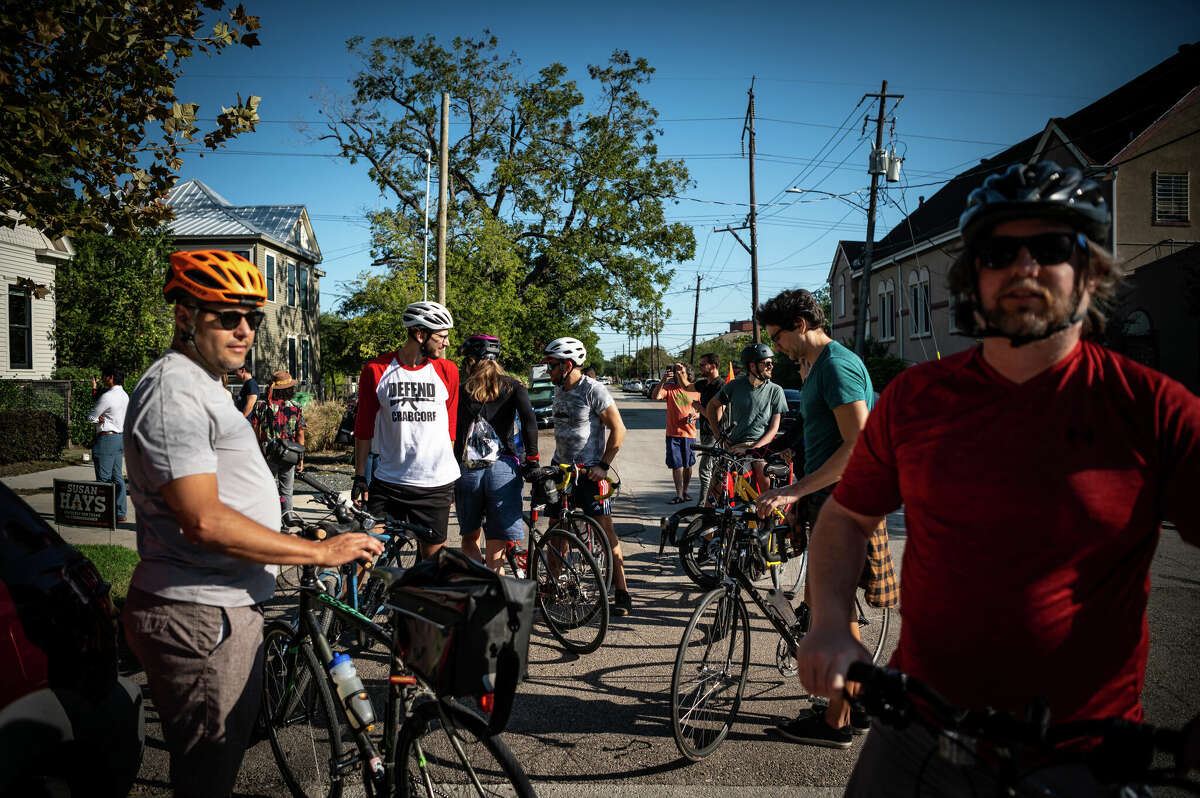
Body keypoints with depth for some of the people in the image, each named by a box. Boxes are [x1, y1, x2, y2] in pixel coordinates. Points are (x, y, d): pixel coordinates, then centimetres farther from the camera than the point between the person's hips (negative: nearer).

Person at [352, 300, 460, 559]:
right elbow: (364, 428, 6)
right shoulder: (376, 371, -1)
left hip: (436, 485, 1)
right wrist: (359, 476, 6)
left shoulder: (447, 370, 3)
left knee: (433, 556, 7)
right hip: (388, 482, -1)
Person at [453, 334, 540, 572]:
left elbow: (454, 433, 4)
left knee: (469, 538, 19)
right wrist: (532, 459, -4)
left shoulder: (462, 390, 7)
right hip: (503, 469, -1)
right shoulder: (513, 387, 7)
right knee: (497, 548, 3)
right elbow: (529, 420, -10)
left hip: (467, 470, 1)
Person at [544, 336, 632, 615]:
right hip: (561, 466, 7)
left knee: (605, 527, -8)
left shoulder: (594, 390, -14)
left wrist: (603, 465, -17)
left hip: (589, 469, -7)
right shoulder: (559, 389, 9)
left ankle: (622, 593, -3)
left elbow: (618, 428, -14)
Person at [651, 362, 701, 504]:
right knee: (677, 465, -4)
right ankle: (679, 495, 0)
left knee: (688, 465, 10)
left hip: (689, 433, 2)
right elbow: (655, 397, -17)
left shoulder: (695, 390, 6)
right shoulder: (669, 388, 0)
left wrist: (695, 415, -7)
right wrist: (663, 381, -28)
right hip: (673, 433, -2)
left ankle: (685, 492, 25)